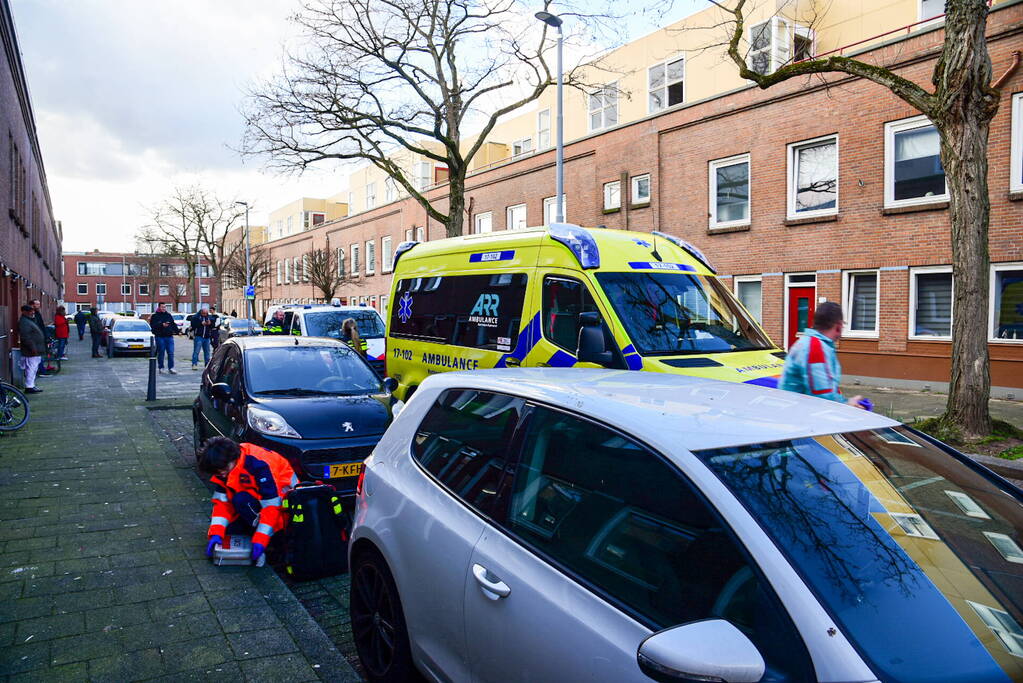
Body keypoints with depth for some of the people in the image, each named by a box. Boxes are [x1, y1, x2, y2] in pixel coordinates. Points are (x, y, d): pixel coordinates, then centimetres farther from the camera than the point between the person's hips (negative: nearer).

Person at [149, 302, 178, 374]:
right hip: (160, 337, -3)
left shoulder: (169, 315, 14)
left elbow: (173, 324, 15)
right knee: (161, 353, 3)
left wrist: (176, 331, 1)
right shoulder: (155, 316, 1)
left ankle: (171, 368, 1)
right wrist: (162, 325, -21)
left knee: (171, 353, -3)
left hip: (169, 337, 3)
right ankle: (161, 368, 13)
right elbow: (153, 325, -10)